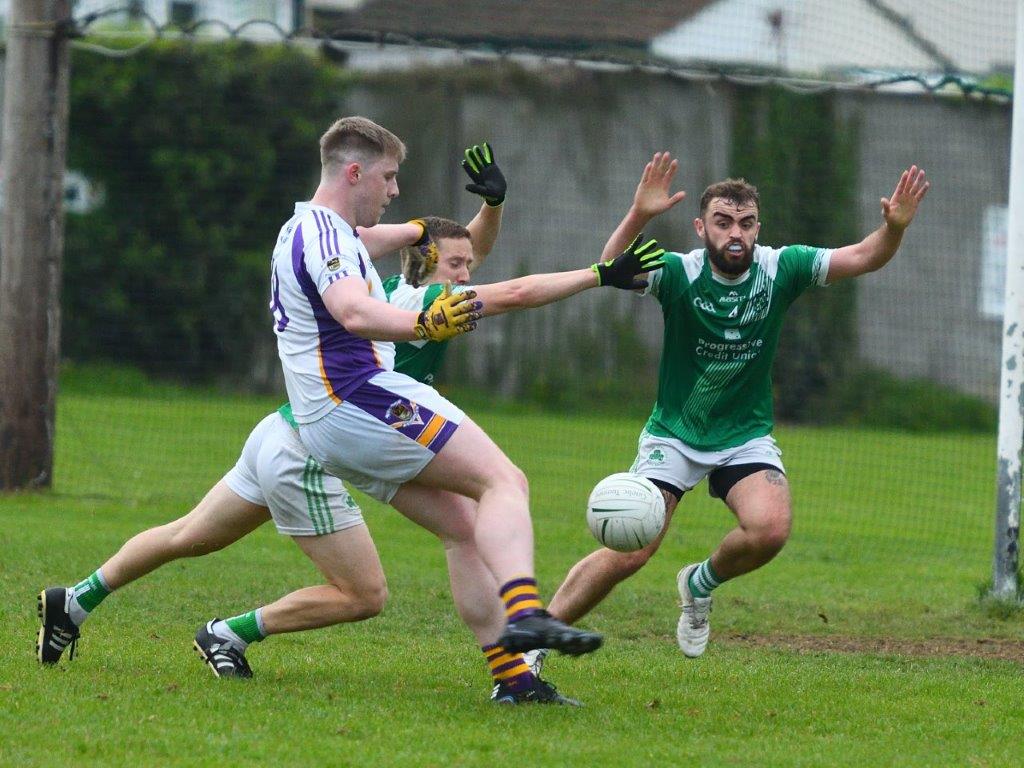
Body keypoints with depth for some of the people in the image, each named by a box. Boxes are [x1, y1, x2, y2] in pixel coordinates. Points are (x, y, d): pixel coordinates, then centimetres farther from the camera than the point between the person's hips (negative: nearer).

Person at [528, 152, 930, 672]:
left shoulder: (780, 269, -10)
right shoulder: (679, 273, -17)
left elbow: (863, 258, -12)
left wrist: (894, 228, -34)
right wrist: (638, 217, -53)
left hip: (746, 435, 2)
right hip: (673, 434, -2)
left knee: (770, 528, -25)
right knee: (628, 553, -14)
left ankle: (701, 583, 8)